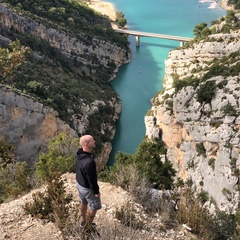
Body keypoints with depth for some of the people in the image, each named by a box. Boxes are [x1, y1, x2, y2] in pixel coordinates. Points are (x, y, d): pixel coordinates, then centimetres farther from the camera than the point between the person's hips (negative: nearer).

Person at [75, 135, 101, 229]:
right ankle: (88, 227, 35)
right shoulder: (89, 162, -41)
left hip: (79, 183, 8)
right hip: (87, 188, -8)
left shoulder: (78, 153, -14)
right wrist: (96, 191, -13)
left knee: (84, 203, 29)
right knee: (94, 207, 17)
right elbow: (92, 179, -28)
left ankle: (84, 222, 51)